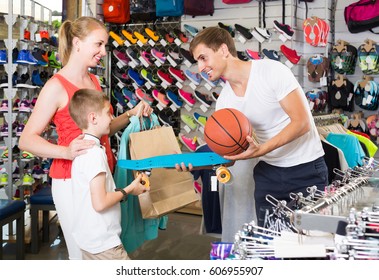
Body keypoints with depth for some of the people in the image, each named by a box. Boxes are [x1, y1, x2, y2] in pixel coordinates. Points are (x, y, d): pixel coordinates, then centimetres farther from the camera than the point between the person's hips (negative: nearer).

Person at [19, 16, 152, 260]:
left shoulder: (94, 81, 10)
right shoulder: (56, 86, -13)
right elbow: (26, 139, -14)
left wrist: (131, 115, 5)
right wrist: (66, 152, -29)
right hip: (72, 181, -7)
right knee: (84, 254, 2)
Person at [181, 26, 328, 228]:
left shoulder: (271, 70, -18)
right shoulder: (224, 101, 0)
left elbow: (302, 123, -21)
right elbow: (229, 153, 1)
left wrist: (261, 150, -31)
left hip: (306, 169, -5)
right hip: (268, 171, 5)